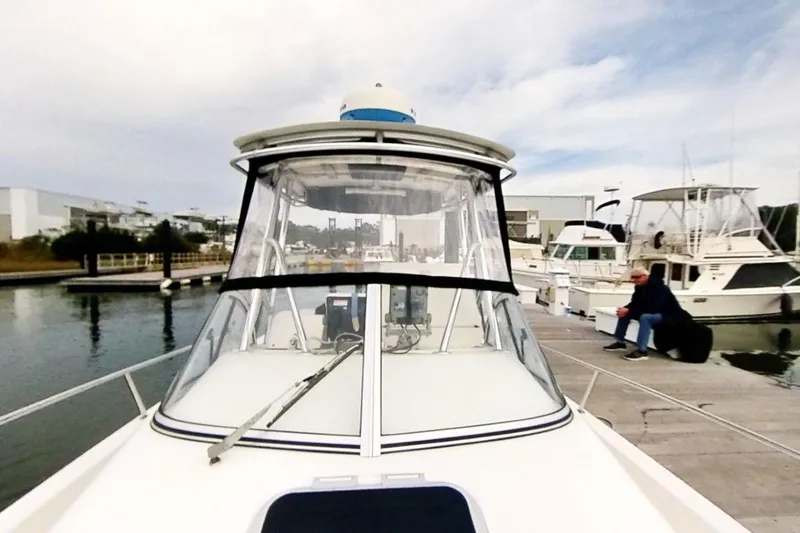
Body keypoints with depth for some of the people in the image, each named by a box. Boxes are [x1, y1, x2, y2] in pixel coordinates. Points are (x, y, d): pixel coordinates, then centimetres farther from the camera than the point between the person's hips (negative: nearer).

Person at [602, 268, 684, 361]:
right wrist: (625, 309, -21)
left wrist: (629, 311, -37)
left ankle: (642, 351, -36)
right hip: (652, 313, 9)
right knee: (624, 313, 0)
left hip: (669, 316, -9)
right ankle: (620, 342, 6)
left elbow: (652, 308, -35)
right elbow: (635, 303, 2)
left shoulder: (658, 288, -27)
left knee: (645, 317, -37)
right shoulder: (639, 287, -1)